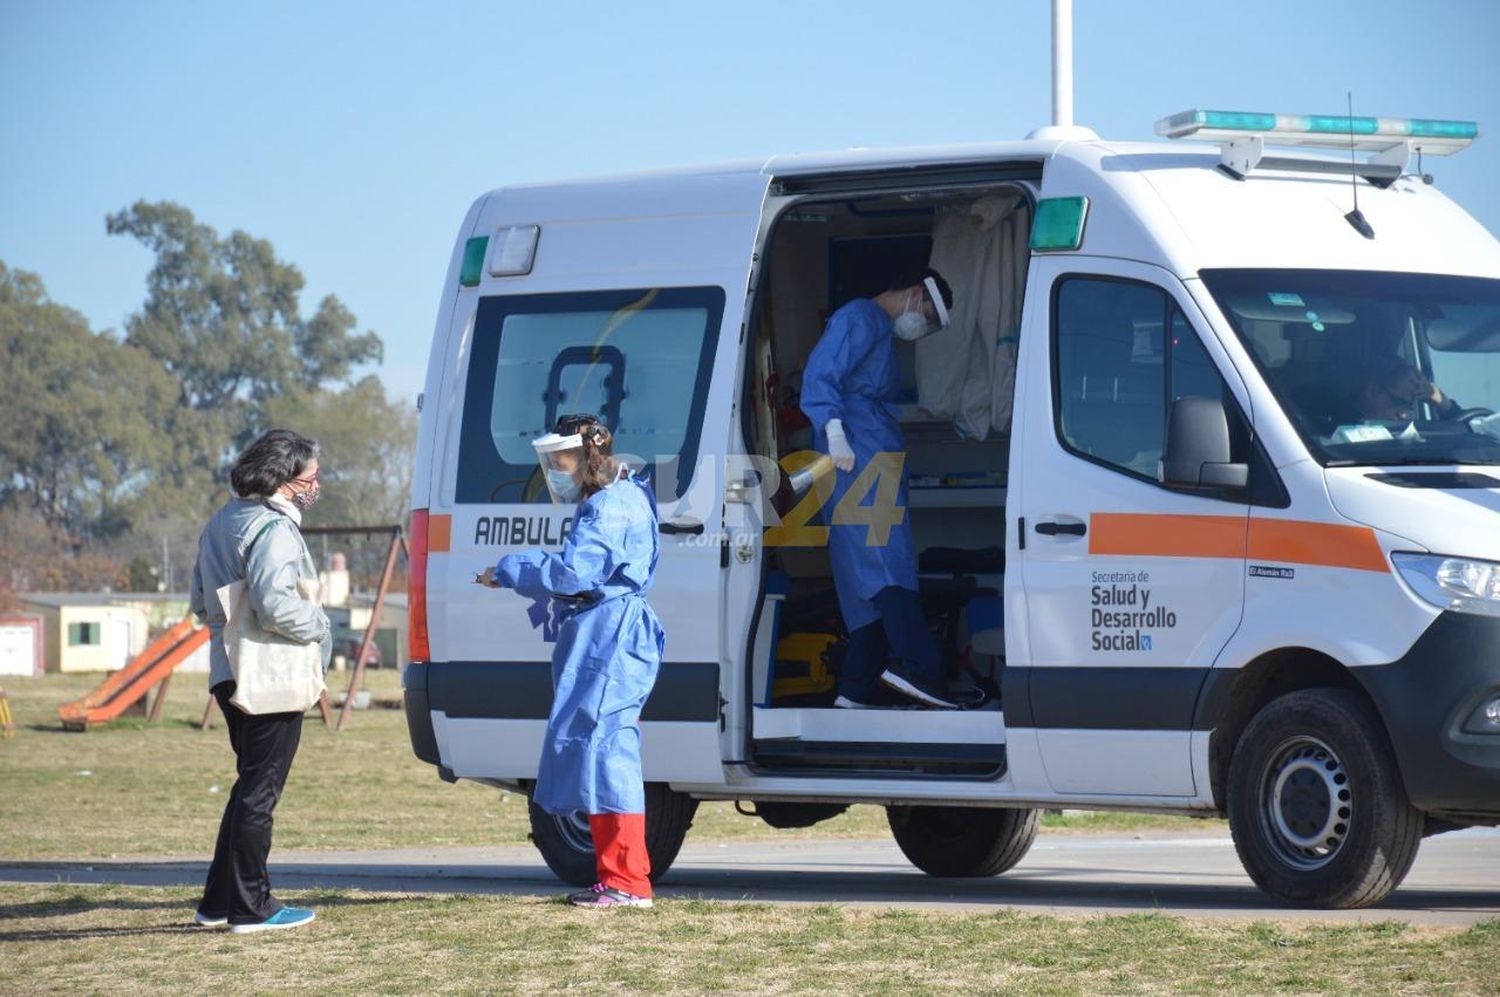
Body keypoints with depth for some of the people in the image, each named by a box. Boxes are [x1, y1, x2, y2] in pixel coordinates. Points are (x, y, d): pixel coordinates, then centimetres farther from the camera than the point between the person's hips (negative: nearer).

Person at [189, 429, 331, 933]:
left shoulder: (221, 523, 15)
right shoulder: (274, 528, -17)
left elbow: (201, 603, 21)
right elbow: (275, 604, -27)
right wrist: (320, 627, -12)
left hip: (230, 674, 9)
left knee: (251, 785, 18)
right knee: (260, 791, -4)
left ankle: (218, 901, 21)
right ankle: (251, 907, 0)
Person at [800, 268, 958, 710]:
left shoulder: (879, 330, 31)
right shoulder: (859, 319, -1)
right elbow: (821, 372, -14)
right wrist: (834, 432, -23)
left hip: (875, 459, 11)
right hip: (857, 455, -11)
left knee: (865, 574, 4)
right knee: (888, 557, -22)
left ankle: (859, 687, 0)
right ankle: (914, 663, -35)